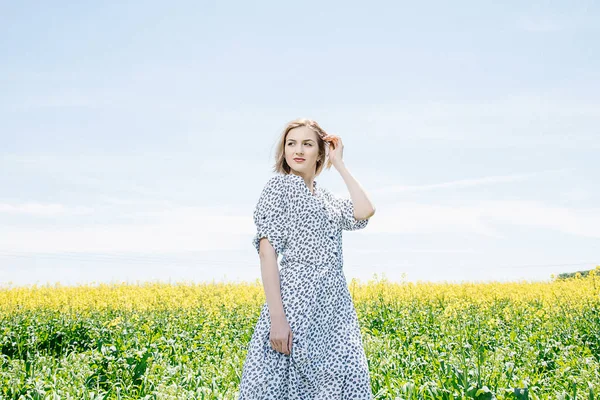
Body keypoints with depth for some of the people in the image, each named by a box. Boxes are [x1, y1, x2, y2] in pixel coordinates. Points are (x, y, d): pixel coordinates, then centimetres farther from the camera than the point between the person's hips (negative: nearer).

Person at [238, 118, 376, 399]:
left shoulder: (326, 197, 19)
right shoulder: (279, 186, -1)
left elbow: (365, 212, 0)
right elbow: (267, 252, -10)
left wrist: (339, 163, 8)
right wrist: (277, 317, -19)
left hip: (335, 304, 7)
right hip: (297, 299, -6)